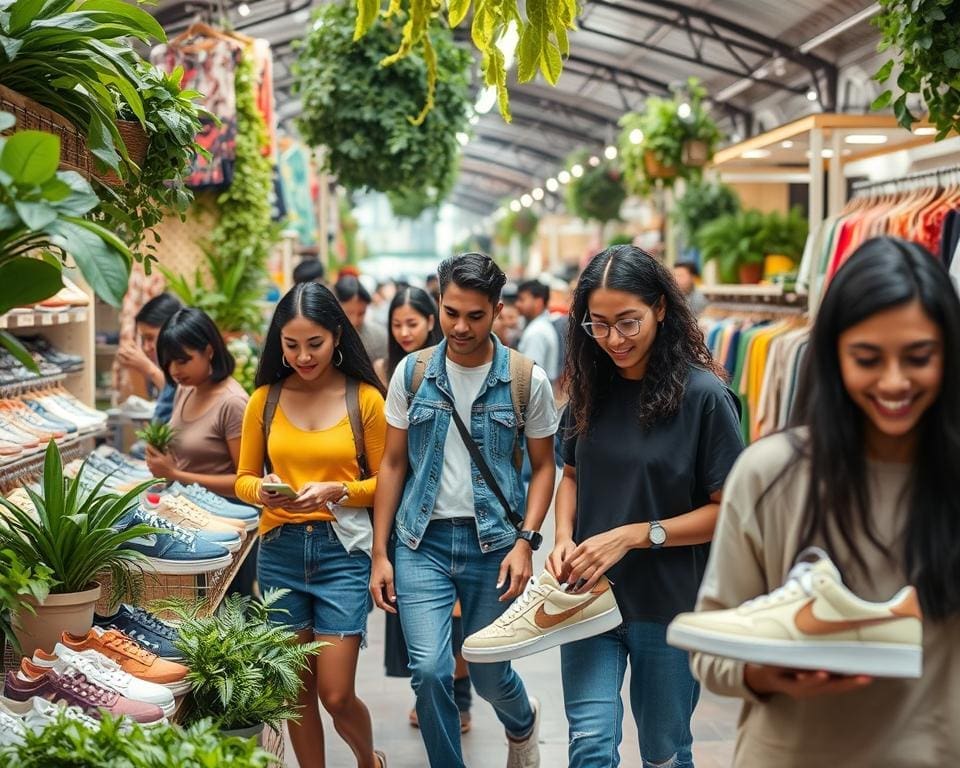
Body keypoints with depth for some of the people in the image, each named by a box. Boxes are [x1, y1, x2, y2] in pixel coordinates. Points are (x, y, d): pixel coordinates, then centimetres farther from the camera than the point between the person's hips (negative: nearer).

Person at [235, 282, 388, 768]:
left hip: (342, 550, -3)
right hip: (280, 550, 3)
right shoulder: (265, 399, 4)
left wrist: (335, 492, -18)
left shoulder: (365, 398, -3)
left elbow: (384, 481, -1)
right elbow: (243, 479, 9)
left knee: (336, 694, -2)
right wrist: (262, 491, -13)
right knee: (296, 691, 10)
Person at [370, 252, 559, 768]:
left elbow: (543, 466, 3)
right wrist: (379, 553, 2)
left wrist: (525, 542, -10)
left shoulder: (529, 380, -3)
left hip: (493, 542, -1)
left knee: (489, 676, 10)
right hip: (423, 540, 1)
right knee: (429, 671, -12)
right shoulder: (411, 374, 1)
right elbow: (392, 464, 5)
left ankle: (522, 724, 45)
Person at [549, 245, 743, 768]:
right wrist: (564, 539, -5)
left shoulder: (703, 395, -13)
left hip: (669, 604, -3)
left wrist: (633, 535, -20)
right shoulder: (591, 389, 3)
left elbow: (728, 509, -12)